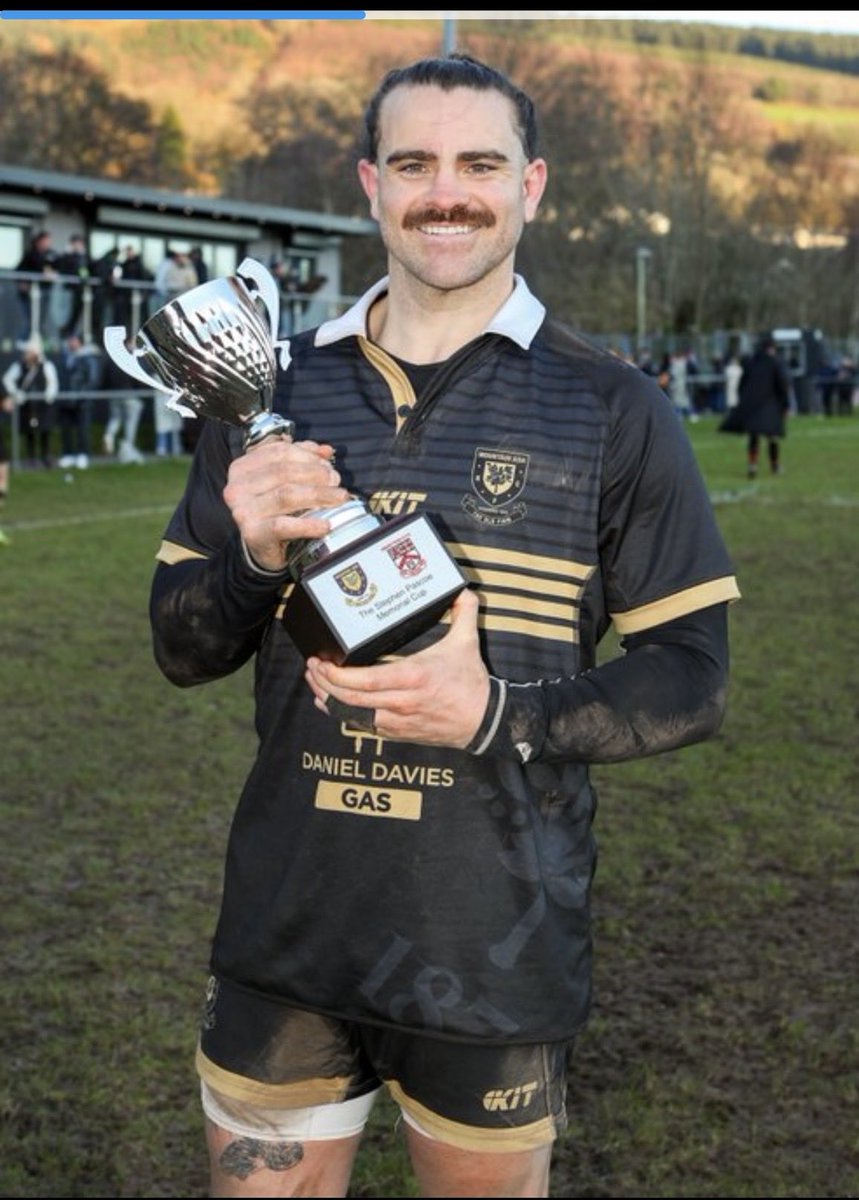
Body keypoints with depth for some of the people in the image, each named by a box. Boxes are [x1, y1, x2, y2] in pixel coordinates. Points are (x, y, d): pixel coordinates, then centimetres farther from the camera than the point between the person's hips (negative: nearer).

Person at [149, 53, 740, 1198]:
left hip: (494, 951, -2)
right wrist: (254, 557, -14)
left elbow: (692, 676, -4)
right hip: (286, 932, 3)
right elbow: (180, 648, 8)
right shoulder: (273, 390, 5)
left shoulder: (613, 410, -3)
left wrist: (494, 713, -20)